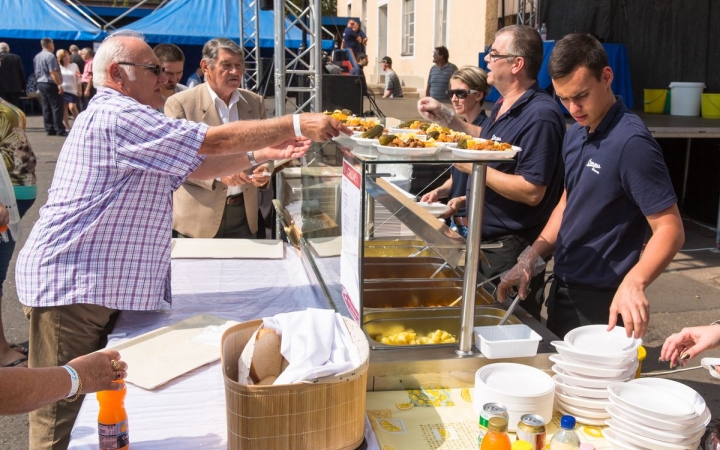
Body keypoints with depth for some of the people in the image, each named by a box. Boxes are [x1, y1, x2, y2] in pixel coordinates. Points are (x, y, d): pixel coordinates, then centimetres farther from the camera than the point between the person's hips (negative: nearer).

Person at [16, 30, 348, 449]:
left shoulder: (127, 120, 19)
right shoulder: (116, 116, -17)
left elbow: (195, 167, 16)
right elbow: (215, 141, -21)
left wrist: (261, 154, 6)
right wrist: (296, 124, -15)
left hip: (108, 286, 10)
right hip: (70, 286, -10)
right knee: (61, 411, -1)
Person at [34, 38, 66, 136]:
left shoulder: (37, 57, 14)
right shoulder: (50, 56, -15)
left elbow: (36, 72, 19)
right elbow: (53, 72, -21)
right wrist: (59, 84, -21)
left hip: (41, 84, 9)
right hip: (50, 84, -9)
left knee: (46, 107, 9)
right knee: (57, 107, -7)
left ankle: (49, 129, 10)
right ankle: (59, 130, -9)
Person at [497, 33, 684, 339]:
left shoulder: (631, 142, -21)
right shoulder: (575, 135, 6)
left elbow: (670, 229, -22)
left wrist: (633, 282, -39)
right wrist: (531, 257, 5)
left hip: (600, 303, -8)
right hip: (562, 290, 8)